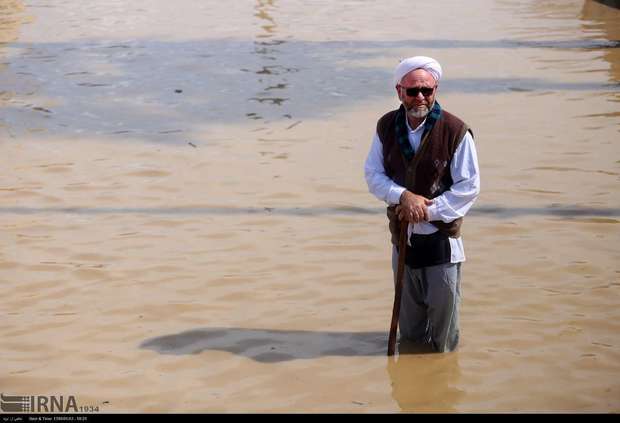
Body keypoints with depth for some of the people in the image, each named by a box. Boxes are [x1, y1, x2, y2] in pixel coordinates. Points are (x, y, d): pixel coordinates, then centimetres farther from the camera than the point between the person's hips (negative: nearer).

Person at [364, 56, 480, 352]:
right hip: (402, 237, 4)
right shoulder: (387, 127, 0)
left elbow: (468, 187, -11)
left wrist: (427, 210, -18)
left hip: (442, 238, -4)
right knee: (409, 322, 16)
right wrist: (403, 196, -18)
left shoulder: (455, 131, -13)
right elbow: (373, 175, 0)